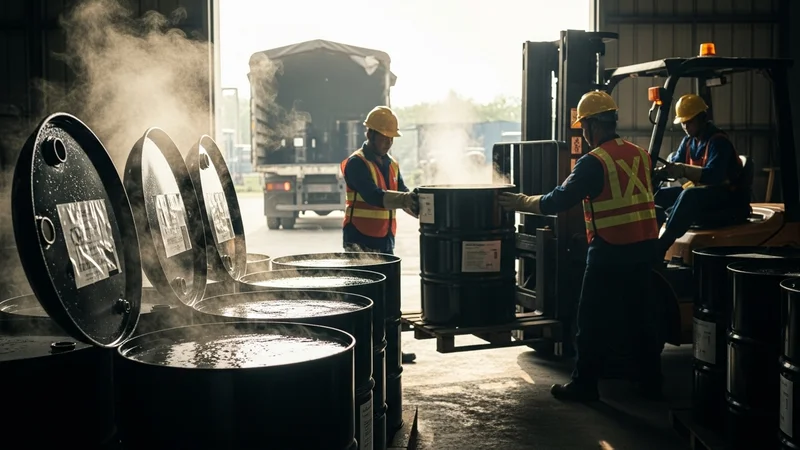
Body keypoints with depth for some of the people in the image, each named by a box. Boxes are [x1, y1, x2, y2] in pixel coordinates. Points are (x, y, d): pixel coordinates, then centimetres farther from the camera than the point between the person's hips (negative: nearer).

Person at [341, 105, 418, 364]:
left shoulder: (391, 165, 15)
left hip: (385, 240, 8)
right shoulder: (356, 163, -9)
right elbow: (373, 196, -24)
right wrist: (404, 199, -36)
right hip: (361, 240, -8)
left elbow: (402, 196, 9)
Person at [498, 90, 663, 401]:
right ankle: (651, 381, 23)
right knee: (641, 314, 16)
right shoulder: (639, 154, 7)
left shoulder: (593, 162, -14)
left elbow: (559, 201, -14)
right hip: (645, 246, 7)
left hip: (611, 251, -7)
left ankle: (584, 385, 10)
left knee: (593, 319, 3)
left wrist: (523, 203, -1)